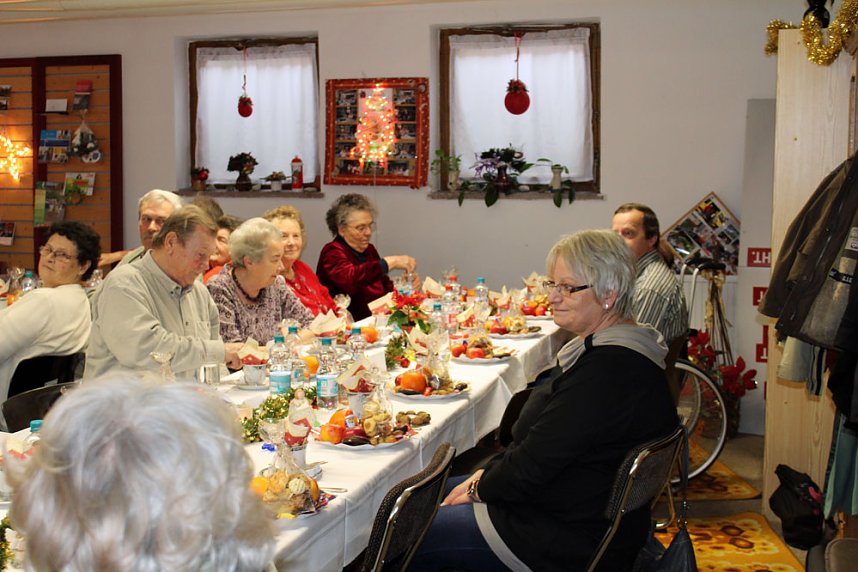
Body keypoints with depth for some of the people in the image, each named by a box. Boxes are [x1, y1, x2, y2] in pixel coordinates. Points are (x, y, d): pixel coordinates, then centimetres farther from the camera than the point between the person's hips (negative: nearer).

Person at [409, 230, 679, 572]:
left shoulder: (609, 369, -27)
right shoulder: (601, 347, 7)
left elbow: (535, 463, -24)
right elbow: (540, 441, 11)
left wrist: (479, 489, -7)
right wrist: (485, 474, 2)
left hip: (572, 543, -10)